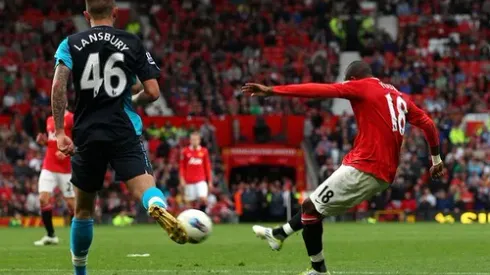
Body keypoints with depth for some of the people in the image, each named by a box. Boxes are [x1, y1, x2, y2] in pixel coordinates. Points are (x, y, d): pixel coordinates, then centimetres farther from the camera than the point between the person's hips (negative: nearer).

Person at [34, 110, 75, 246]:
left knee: (70, 202, -1)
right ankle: (50, 235, -2)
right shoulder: (49, 120, 15)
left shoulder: (71, 119, -7)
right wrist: (44, 141, 6)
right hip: (48, 167, 6)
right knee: (43, 199, -8)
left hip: (65, 169, -6)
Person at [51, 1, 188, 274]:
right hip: (125, 132, -2)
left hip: (87, 134, 2)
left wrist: (60, 132, -8)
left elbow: (59, 85, -9)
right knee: (144, 185, -18)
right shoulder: (133, 43, 8)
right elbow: (153, 93, 4)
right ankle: (159, 208, -54)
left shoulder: (71, 44, 7)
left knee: (84, 209, 17)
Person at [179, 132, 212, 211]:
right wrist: (182, 180, -4)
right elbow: (182, 167, 5)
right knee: (191, 202, 3)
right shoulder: (185, 151, 2)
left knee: (203, 199, -19)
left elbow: (207, 167, 9)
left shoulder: (204, 151, 4)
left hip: (201, 181, 0)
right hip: (189, 181, 0)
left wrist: (210, 181, 7)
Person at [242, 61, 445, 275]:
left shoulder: (361, 87, -3)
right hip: (385, 174, 9)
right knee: (318, 204, 24)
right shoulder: (400, 97, 19)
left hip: (363, 168, -9)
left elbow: (318, 90, -10)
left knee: (311, 206, 1)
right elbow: (427, 123, 22)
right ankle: (279, 234, 37)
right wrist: (436, 160, 34)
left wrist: (271, 91, -12)